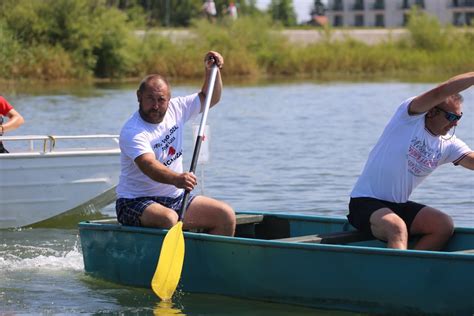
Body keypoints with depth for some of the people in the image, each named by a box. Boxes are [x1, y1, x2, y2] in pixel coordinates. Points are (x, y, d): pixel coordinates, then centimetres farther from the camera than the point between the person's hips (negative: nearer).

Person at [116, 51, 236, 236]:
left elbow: (209, 98, 19)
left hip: (176, 198, 7)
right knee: (168, 219, -39)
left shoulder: (175, 109, 4)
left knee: (227, 216, -7)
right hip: (136, 202, -7)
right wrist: (176, 179, -53)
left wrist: (212, 70, 2)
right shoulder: (132, 132, -19)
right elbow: (149, 166, -35)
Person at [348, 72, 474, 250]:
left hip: (400, 206, 7)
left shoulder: (448, 145, 7)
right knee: (397, 228, -34)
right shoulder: (410, 117, -9)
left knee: (444, 225, -14)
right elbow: (439, 93, -25)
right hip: (365, 202, -7)